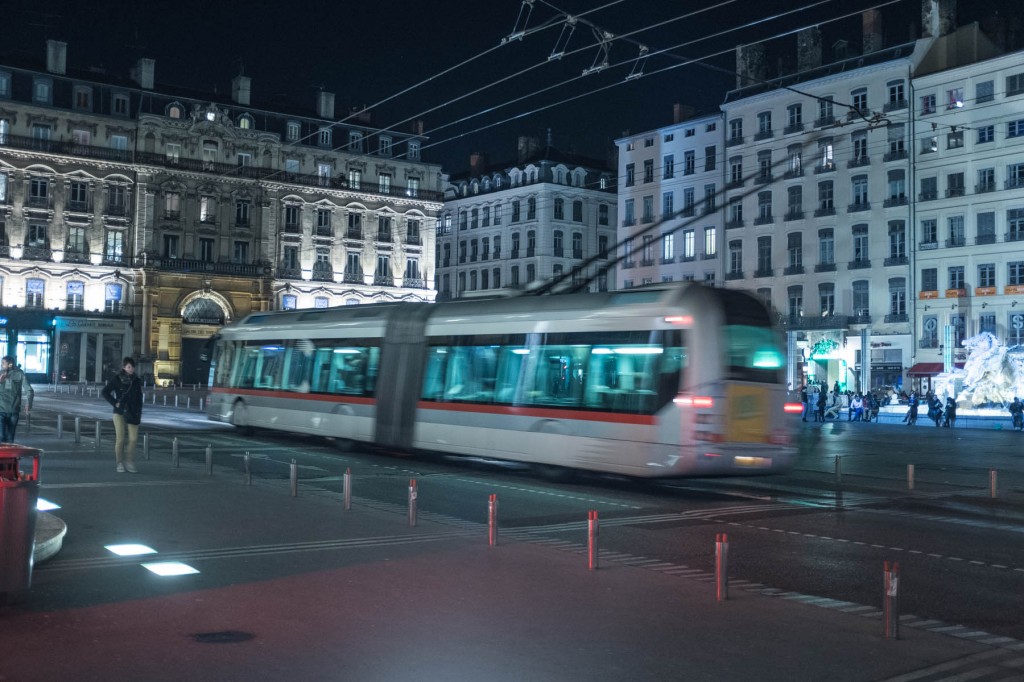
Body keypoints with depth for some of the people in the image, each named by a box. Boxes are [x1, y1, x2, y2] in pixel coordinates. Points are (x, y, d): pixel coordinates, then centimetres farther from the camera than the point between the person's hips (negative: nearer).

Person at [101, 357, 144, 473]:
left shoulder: (136, 380, 6)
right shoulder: (116, 379, -3)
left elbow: (139, 398, 10)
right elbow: (105, 392, 2)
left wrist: (139, 413, 3)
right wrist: (115, 403, -7)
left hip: (133, 413, 3)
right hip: (120, 412, -3)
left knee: (133, 438, -2)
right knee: (120, 439, -1)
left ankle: (129, 463, 7)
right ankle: (120, 464, 6)